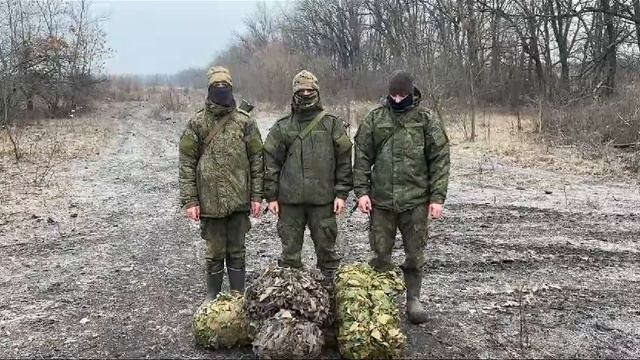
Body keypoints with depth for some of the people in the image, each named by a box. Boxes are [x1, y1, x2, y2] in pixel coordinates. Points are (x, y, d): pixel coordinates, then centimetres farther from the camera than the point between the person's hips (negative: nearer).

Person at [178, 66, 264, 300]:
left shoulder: (245, 122, 3)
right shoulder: (196, 123, 1)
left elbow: (257, 160, 4)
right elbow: (187, 164, 0)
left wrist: (256, 195, -1)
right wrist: (189, 200, -6)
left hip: (239, 200, 1)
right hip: (210, 200, -1)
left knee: (237, 252, 11)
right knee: (215, 252, 8)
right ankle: (212, 297, 25)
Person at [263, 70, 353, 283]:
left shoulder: (332, 124, 3)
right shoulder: (282, 127, 6)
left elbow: (344, 161, 2)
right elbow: (271, 163, 6)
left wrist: (341, 194, -4)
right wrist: (271, 196, 1)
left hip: (323, 199, -1)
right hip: (290, 200, 1)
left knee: (326, 247, 8)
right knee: (290, 250, 9)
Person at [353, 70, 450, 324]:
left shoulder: (427, 120, -1)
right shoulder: (375, 118, 2)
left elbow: (440, 160, -2)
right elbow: (362, 157, 4)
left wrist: (437, 197, -7)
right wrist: (361, 191, -4)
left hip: (416, 200, -1)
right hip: (381, 199, 1)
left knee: (415, 254, 8)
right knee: (380, 255, 9)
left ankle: (413, 298, 24)